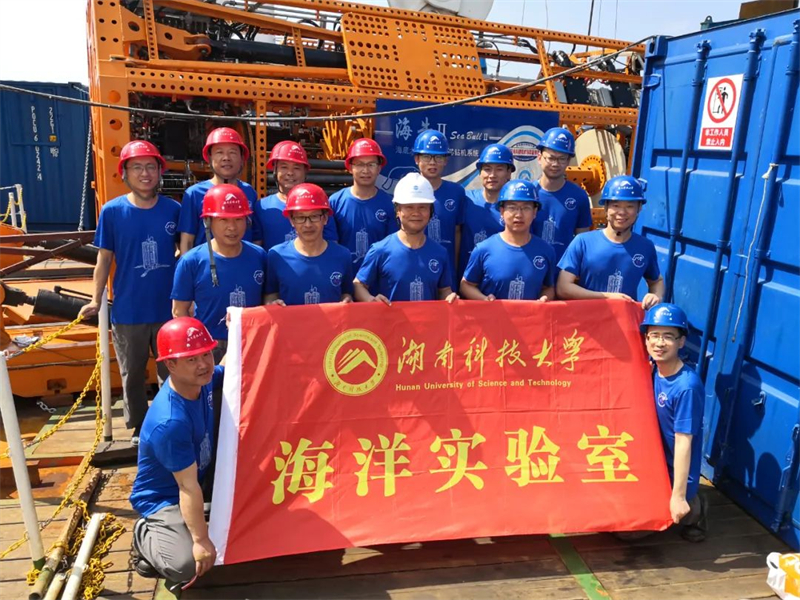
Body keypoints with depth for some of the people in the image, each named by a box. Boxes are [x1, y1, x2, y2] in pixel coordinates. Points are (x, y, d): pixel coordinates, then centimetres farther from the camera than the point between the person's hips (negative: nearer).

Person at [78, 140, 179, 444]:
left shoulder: (173, 209, -5)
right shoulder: (112, 211, -7)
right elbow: (104, 258, 0)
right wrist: (96, 300, 1)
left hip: (168, 308, 1)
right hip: (128, 311, 0)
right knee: (133, 374, 15)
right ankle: (139, 427, 34)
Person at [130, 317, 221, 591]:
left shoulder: (201, 380, -14)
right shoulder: (170, 422, -36)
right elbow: (188, 487, -32)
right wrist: (201, 540, -27)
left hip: (202, 478, 8)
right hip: (163, 499, -8)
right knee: (188, 564, -26)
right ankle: (146, 535, 7)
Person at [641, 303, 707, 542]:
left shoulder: (687, 386, -27)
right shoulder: (652, 369, -6)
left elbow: (683, 442, -25)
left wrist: (678, 496, -22)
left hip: (675, 474, -8)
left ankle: (691, 511, 11)